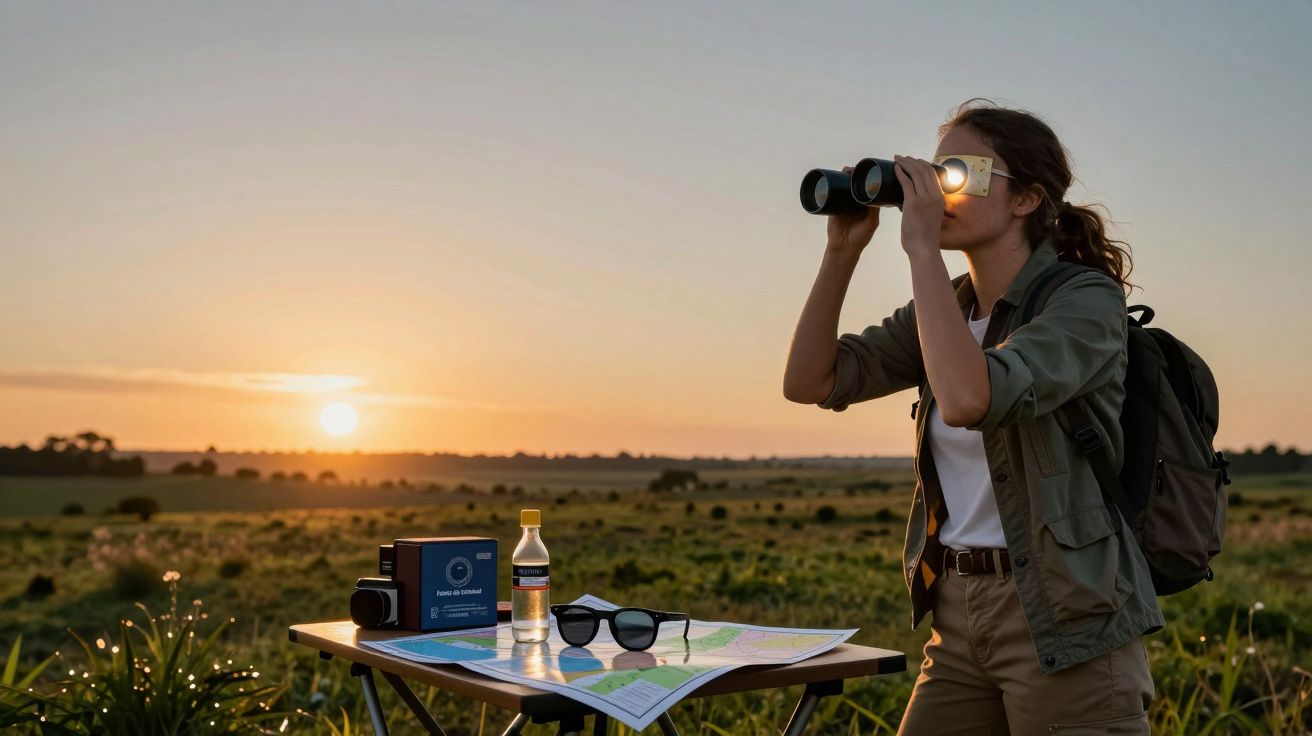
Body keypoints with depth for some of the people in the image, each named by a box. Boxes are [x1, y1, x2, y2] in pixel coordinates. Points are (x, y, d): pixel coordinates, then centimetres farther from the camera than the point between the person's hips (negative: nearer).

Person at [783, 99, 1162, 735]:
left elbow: (969, 398, -31)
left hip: (1065, 626, -7)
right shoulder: (947, 306, 9)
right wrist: (842, 251, -4)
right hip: (959, 614, 7)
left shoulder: (1085, 300, -13)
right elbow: (809, 382, 3)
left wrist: (922, 248, -24)